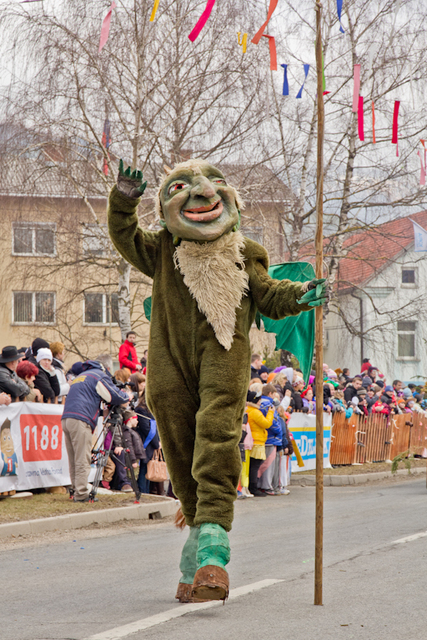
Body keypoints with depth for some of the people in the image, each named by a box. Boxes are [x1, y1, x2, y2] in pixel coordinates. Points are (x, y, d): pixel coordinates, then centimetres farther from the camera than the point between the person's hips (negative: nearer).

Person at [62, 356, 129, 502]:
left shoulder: (81, 375, 30)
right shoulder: (100, 376, 3)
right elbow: (117, 397, -2)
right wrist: (127, 397, 20)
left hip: (66, 419, 8)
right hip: (81, 420, -8)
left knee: (74, 461, 14)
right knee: (83, 461, -7)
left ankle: (75, 490, 17)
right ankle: (81, 494, -8)